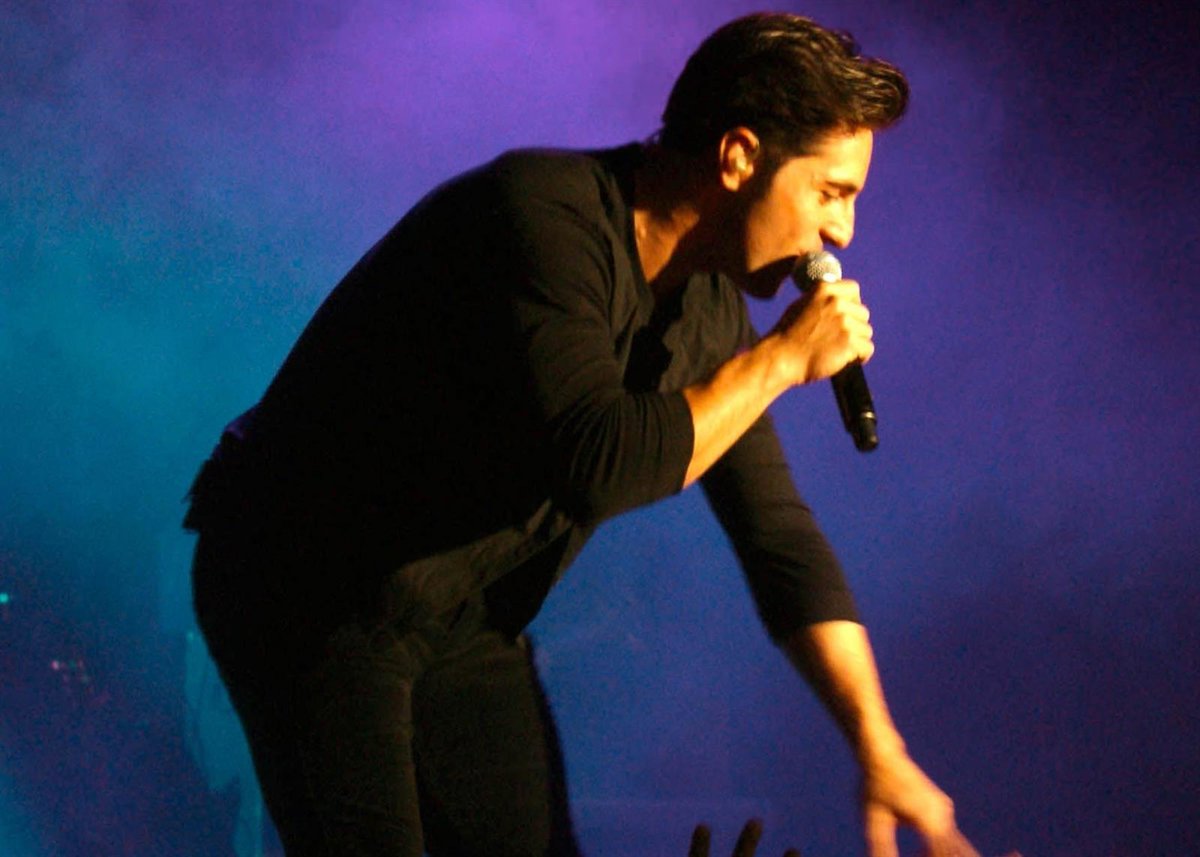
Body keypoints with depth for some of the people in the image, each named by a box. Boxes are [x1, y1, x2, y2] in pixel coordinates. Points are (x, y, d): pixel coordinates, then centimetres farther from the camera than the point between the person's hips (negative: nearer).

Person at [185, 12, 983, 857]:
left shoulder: (712, 309, 1)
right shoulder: (545, 218, -25)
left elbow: (780, 535, 6)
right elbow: (602, 463, -36)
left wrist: (879, 746, -1)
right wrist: (779, 359, -24)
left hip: (467, 625, 8)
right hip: (316, 596, -8)